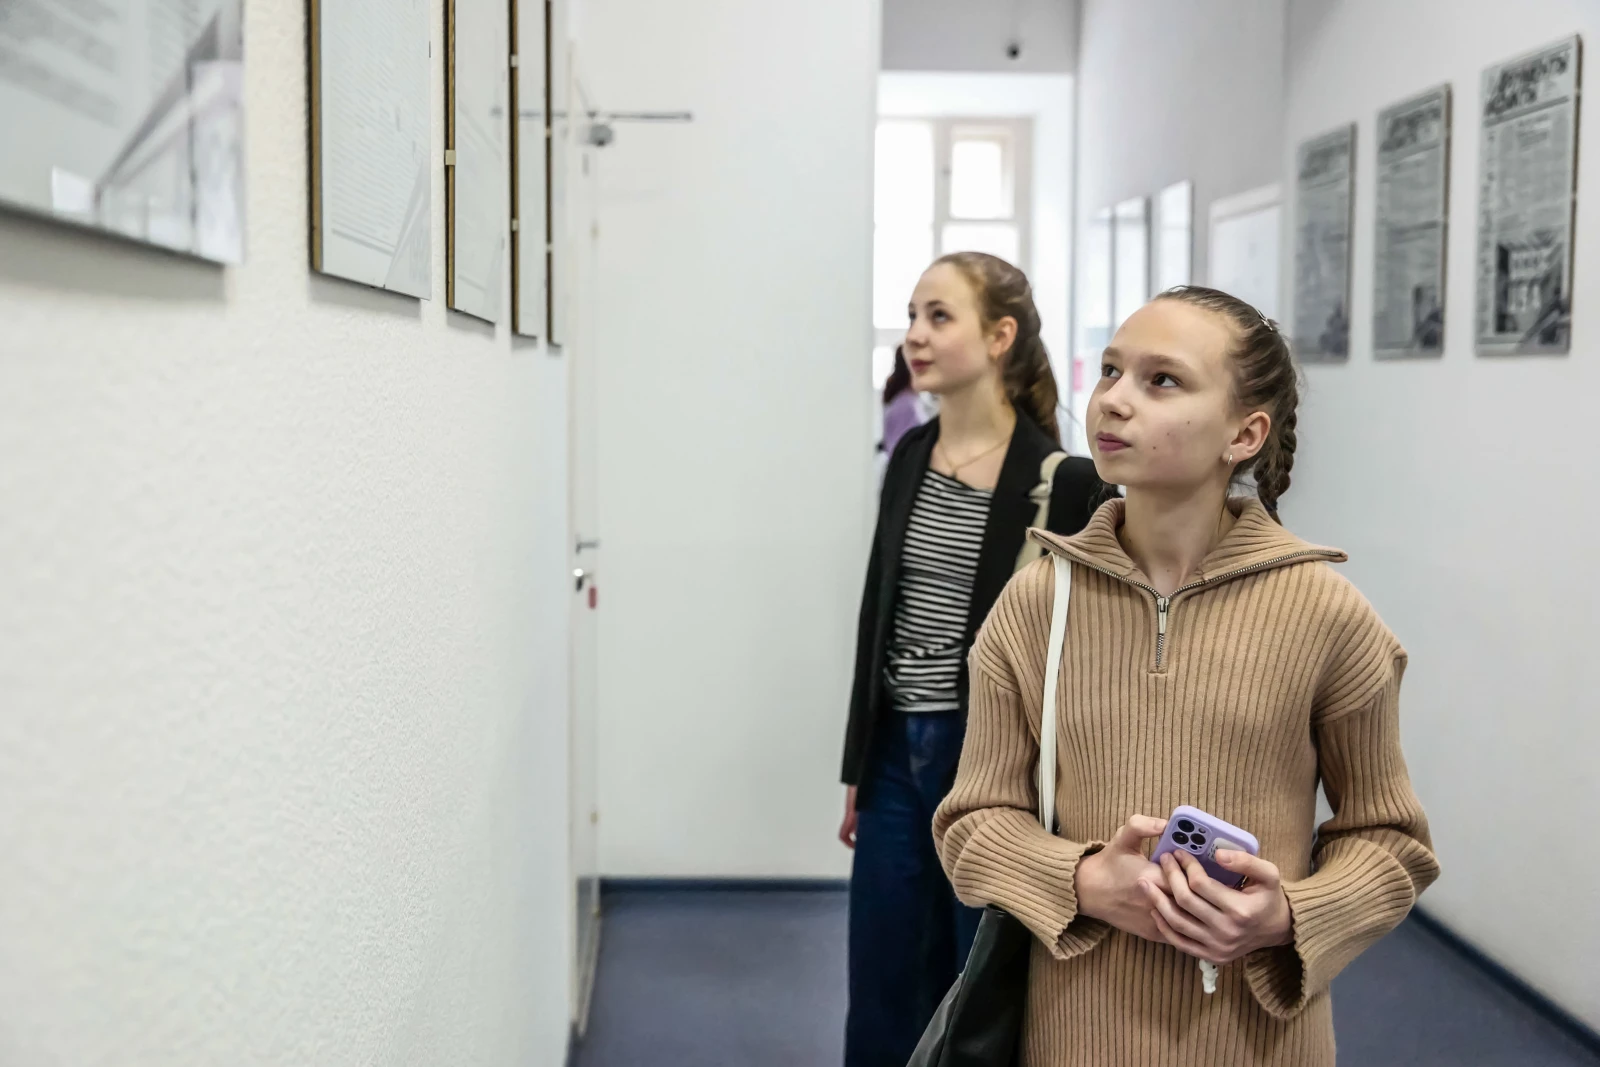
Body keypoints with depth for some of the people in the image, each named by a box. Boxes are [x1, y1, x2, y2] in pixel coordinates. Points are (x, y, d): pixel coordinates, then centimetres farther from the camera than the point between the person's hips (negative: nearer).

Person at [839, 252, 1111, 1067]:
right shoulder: (910, 456, 5)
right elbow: (880, 613, 10)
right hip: (900, 756, 6)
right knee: (880, 1000, 14)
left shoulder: (1059, 480, -13)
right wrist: (859, 767, 12)